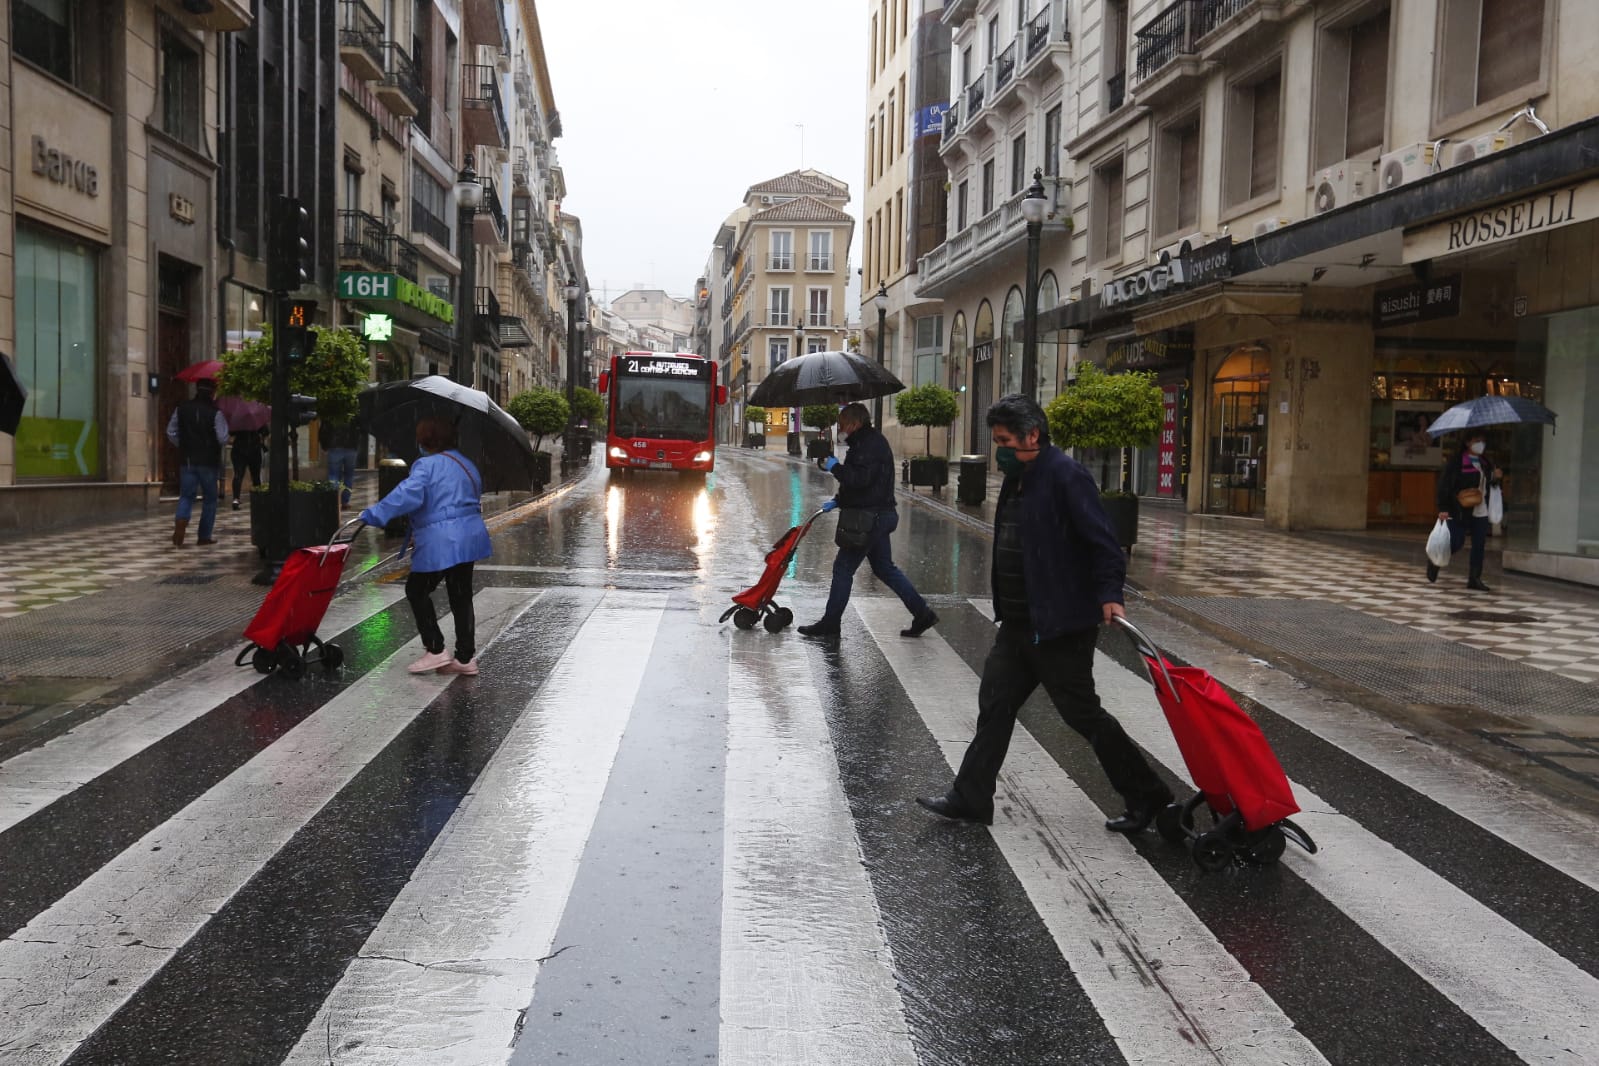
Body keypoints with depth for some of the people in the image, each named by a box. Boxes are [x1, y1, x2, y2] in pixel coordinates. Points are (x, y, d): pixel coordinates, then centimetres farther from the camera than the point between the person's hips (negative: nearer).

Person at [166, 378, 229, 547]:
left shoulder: (182, 408, 3)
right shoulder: (215, 413, -11)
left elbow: (171, 432, 7)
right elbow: (223, 439, -14)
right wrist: (225, 423, 5)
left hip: (187, 461, 3)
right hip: (209, 462, -3)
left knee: (186, 496, 7)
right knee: (209, 499, 10)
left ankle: (180, 525, -20)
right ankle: (204, 536, 11)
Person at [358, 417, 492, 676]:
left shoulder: (426, 465, -11)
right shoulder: (465, 463, 15)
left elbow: (408, 495, -26)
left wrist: (373, 515, -25)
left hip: (440, 542, -8)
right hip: (470, 536, 8)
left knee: (417, 590, 8)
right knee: (461, 595, 12)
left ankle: (436, 650, 3)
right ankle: (465, 657, 15)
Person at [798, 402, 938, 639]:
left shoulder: (871, 444, -16)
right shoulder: (867, 442, 18)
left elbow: (860, 478, -27)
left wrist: (835, 467, -15)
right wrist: (838, 501, 14)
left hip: (871, 518, -11)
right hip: (878, 516, 11)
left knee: (843, 568, -3)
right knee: (885, 568, 16)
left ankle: (829, 623, 4)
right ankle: (922, 613, 16)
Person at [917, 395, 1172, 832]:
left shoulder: (1065, 475, -17)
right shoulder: (1018, 478, 12)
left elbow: (1102, 540, -22)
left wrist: (1108, 594, -32)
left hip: (1061, 626, -9)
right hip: (1018, 622, 10)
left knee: (1082, 713, 1)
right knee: (995, 703, 12)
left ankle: (1146, 795, 16)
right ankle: (970, 798, 21)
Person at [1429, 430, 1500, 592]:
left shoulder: (1486, 463, 14)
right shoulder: (1455, 461, -7)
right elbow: (1444, 485, -11)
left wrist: (1496, 477, 4)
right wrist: (1443, 508, -17)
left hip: (1481, 512, 6)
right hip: (1460, 511, -6)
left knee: (1479, 545, 3)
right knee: (1456, 542, -5)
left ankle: (1474, 579, 10)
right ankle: (1435, 563, 22)